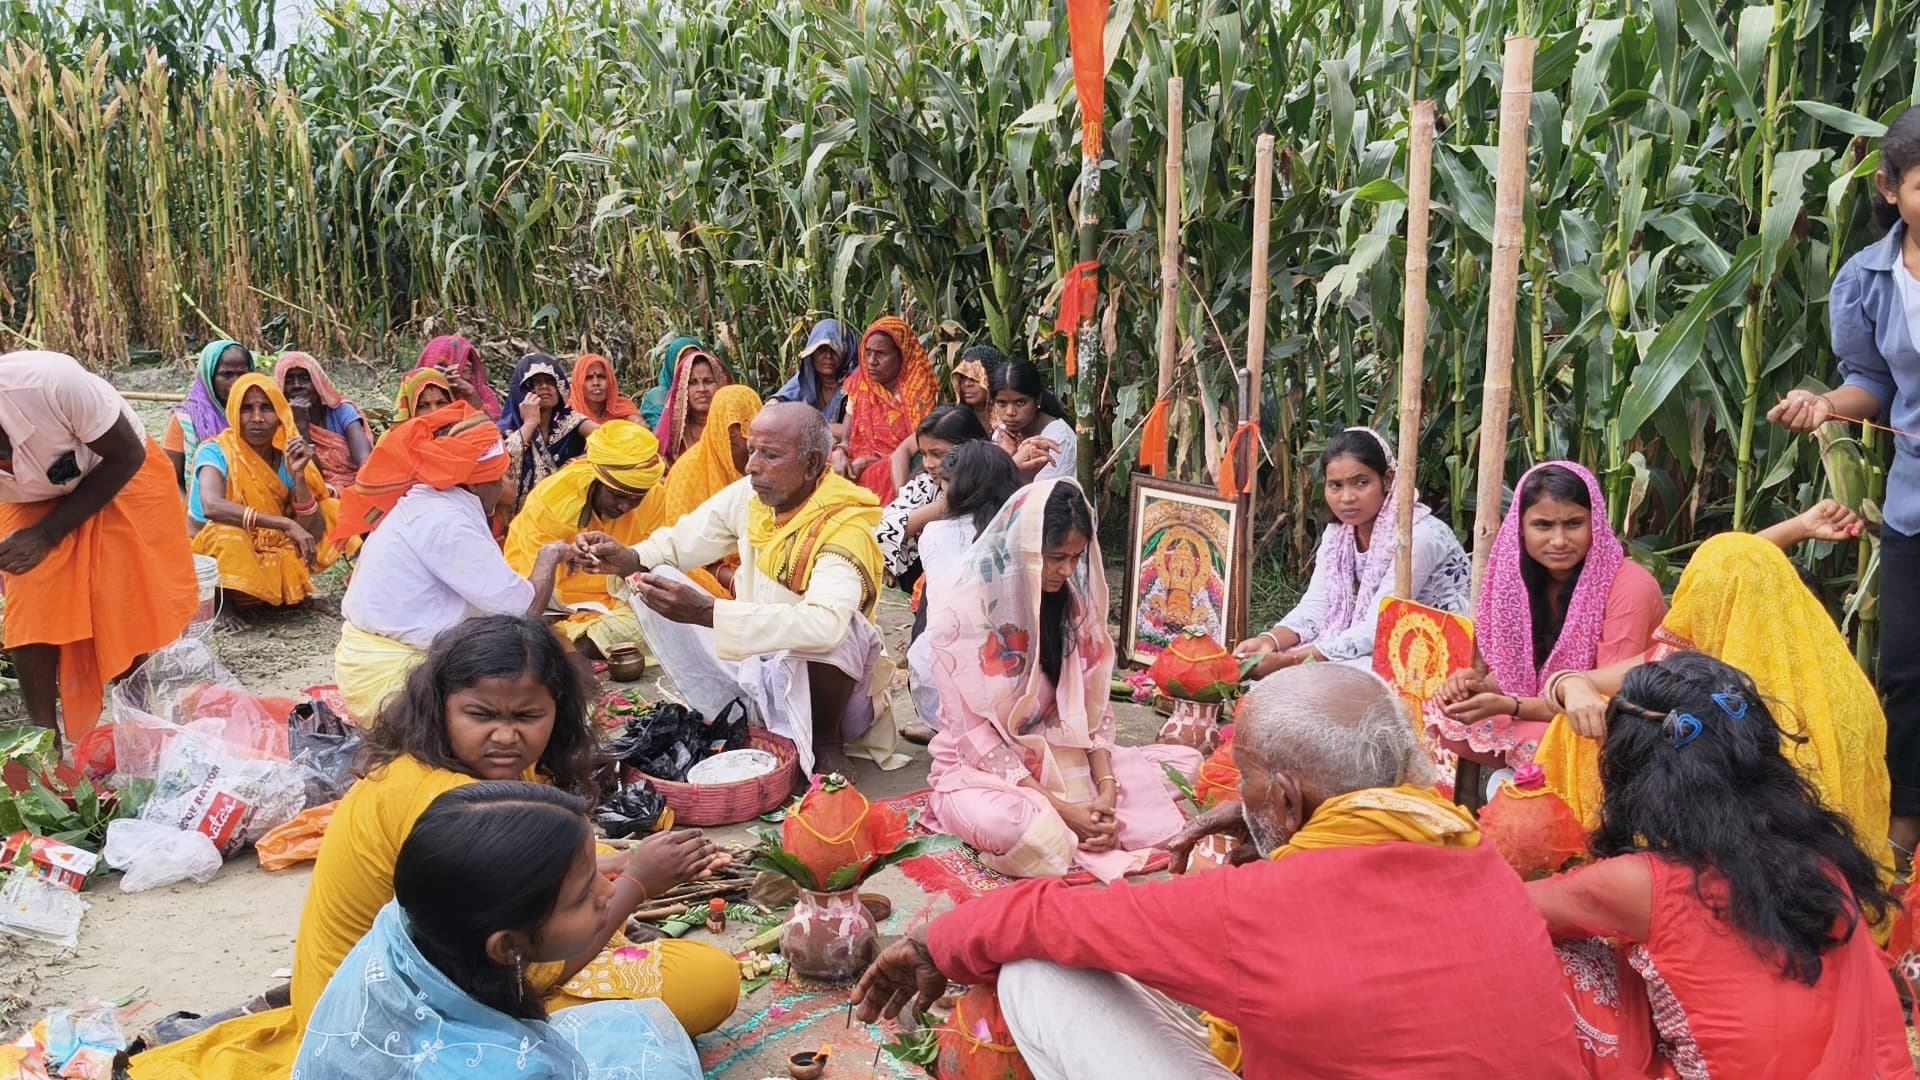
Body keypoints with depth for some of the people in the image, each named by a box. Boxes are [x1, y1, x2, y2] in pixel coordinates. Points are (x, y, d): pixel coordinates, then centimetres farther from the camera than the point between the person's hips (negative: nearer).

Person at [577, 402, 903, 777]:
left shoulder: (844, 527, -27)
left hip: (821, 677, -6)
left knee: (833, 635, -38)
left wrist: (708, 613, -47)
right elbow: (682, 540, 4)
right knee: (657, 585, -7)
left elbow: (825, 624, -43)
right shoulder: (751, 494, -7)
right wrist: (630, 559, -20)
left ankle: (826, 740, -8)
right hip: (752, 658, 6)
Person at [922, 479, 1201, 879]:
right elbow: (977, 739, -18)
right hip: (981, 770, -6)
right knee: (1012, 827, -39)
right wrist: (1059, 809, -23)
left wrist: (1106, 786, -16)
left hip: (1060, 758, 6)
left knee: (1185, 762, -6)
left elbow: (1092, 709, 1)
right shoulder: (963, 618, -18)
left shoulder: (1075, 604, -1)